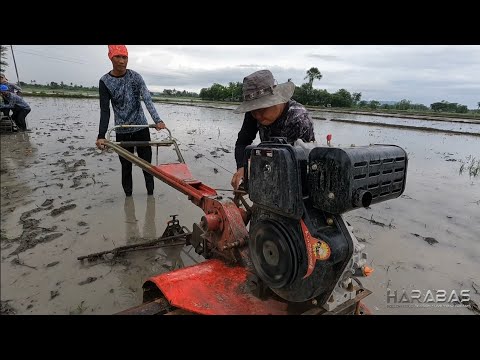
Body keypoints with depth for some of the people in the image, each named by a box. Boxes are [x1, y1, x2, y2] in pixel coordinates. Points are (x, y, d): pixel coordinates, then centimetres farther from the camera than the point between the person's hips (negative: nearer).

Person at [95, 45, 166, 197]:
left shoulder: (135, 77, -4)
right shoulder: (105, 81, -6)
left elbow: (147, 100, -14)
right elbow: (105, 111, -9)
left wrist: (157, 120, -30)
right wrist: (101, 136, -20)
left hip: (141, 128, 1)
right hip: (122, 132, 0)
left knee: (146, 162, 7)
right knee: (126, 166, 8)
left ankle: (150, 193, 19)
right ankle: (128, 195, 21)